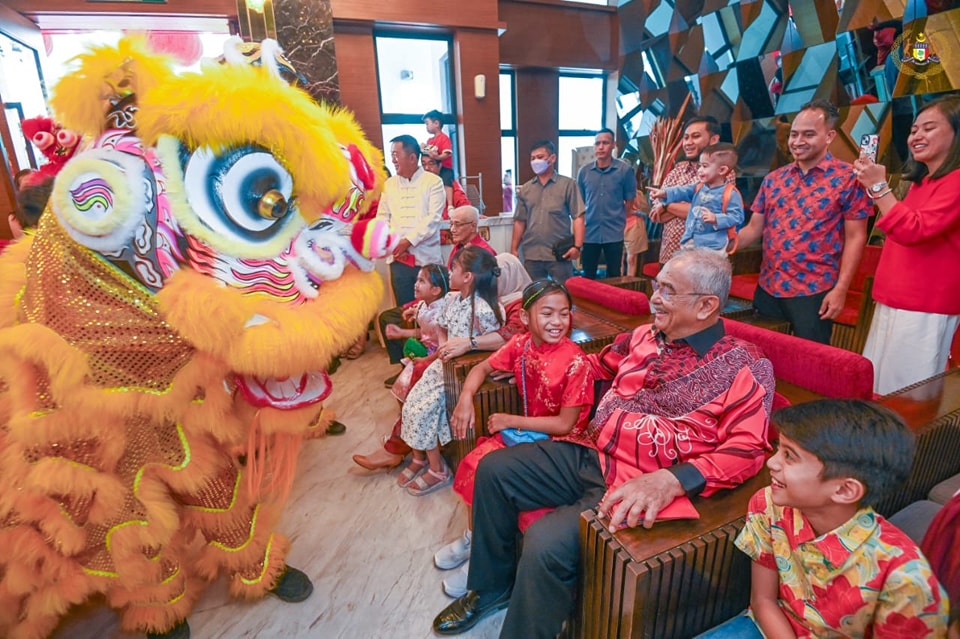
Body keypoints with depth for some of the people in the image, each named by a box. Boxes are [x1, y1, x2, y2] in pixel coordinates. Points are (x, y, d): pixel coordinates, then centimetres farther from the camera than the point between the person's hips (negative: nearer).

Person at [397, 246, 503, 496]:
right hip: (444, 363, 8)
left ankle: (437, 469, 8)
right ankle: (419, 457, 23)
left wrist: (470, 342, -23)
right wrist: (443, 348, -2)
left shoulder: (482, 310, -24)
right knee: (411, 405, 1)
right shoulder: (451, 298, 2)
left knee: (422, 410, -13)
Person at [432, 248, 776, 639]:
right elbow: (599, 364, 26)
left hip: (640, 485, -7)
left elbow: (747, 450, -17)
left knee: (546, 542, -28)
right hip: (588, 456, 8)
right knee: (494, 469, 4)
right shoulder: (644, 337, 9)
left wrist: (671, 481, -31)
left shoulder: (745, 367, -8)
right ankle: (491, 587, 21)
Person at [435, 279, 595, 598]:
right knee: (474, 465, -6)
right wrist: (465, 399, -11)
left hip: (561, 442, -6)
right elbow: (482, 368, 7)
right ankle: (475, 536, 21)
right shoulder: (520, 344, -7)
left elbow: (565, 424, -20)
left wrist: (510, 421, -17)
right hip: (526, 431, 6)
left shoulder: (576, 362, -24)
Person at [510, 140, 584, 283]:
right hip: (531, 255, 3)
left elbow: (578, 217, -4)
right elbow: (520, 221, 13)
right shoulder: (525, 189, 12)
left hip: (559, 254, -3)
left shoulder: (567, 184, 1)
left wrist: (577, 246, -13)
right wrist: (514, 249, 9)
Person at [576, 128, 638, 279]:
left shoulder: (625, 170, -4)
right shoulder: (584, 171, 2)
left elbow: (630, 201, 5)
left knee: (613, 276, 10)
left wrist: (617, 219, 6)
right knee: (588, 276, 10)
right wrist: (582, 224, 9)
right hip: (589, 233, 2)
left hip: (614, 233, -2)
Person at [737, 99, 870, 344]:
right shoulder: (773, 179, 8)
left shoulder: (848, 179, -6)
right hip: (767, 288, 5)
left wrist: (840, 289, -13)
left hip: (813, 292, -4)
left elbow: (855, 237, -7)